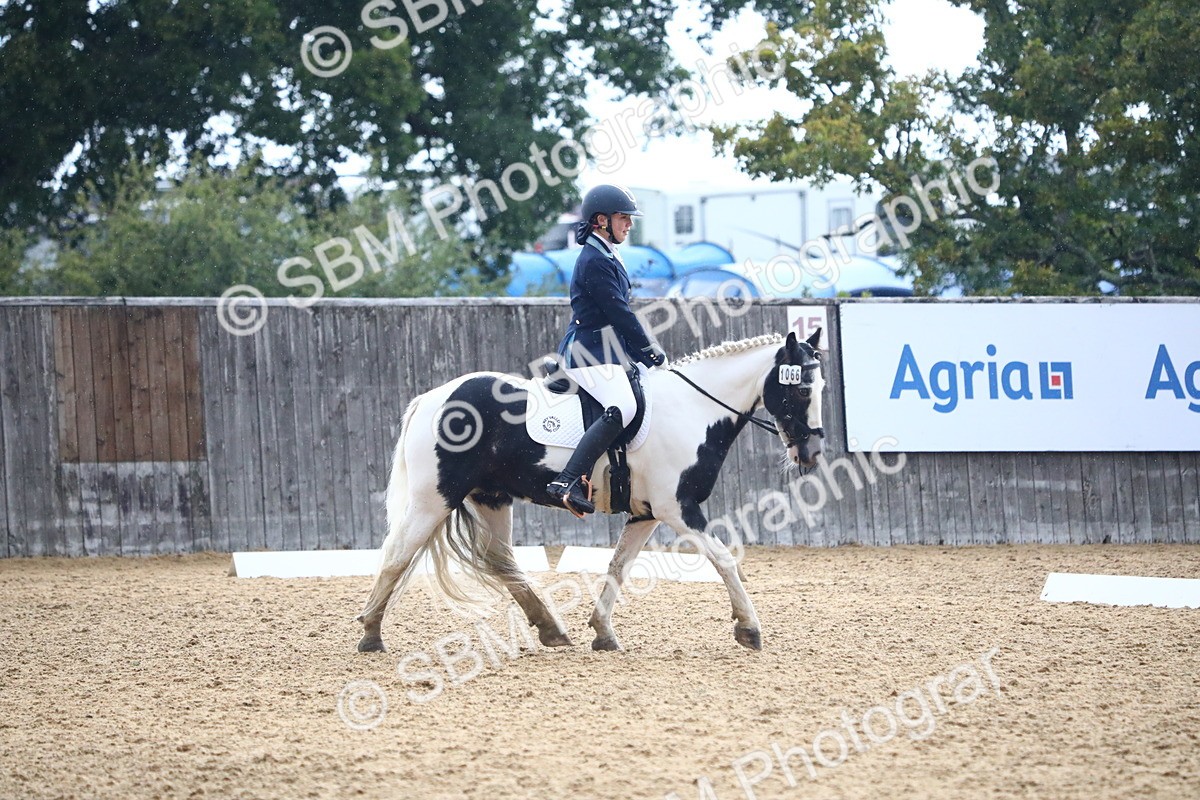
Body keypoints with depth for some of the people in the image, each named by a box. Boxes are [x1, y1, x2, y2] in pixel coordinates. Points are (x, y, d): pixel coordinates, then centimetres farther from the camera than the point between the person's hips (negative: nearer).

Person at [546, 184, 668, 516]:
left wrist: (647, 353, 14)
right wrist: (652, 352, -9)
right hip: (590, 353, -11)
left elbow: (619, 313, 21)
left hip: (608, 351, 11)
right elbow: (618, 313, -16)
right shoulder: (594, 261, -14)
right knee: (622, 407, -30)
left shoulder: (607, 257, 19)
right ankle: (568, 482, -35)